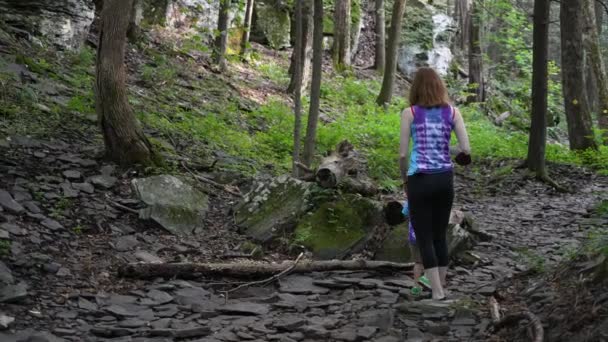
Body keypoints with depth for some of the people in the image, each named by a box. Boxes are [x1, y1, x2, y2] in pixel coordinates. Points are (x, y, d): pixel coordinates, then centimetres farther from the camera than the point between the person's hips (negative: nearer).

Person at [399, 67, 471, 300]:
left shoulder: (409, 113, -2)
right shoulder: (452, 112, 4)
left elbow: (403, 154, -4)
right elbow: (466, 150, -2)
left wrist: (404, 179, 12)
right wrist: (458, 156, 21)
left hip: (419, 179, -3)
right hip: (445, 178, 3)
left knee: (424, 238, 5)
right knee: (440, 235, 16)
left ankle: (437, 292, 1)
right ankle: (440, 288, 23)